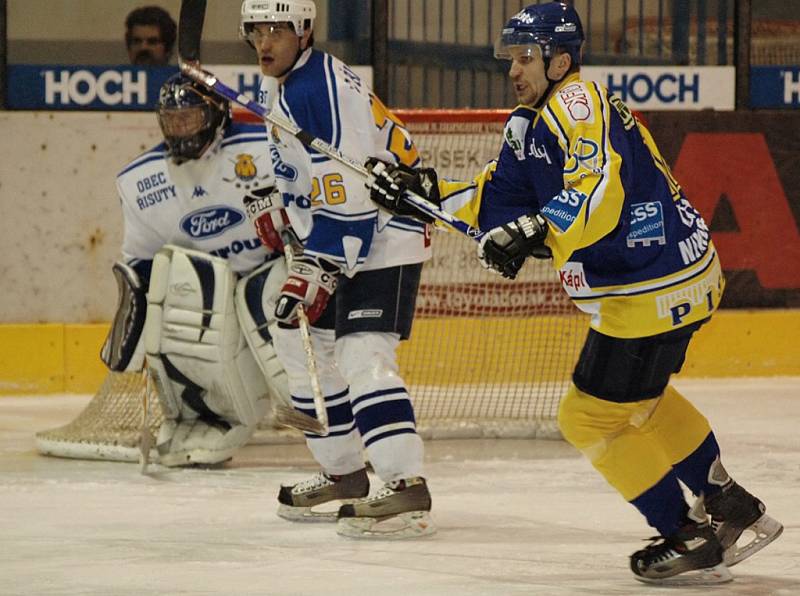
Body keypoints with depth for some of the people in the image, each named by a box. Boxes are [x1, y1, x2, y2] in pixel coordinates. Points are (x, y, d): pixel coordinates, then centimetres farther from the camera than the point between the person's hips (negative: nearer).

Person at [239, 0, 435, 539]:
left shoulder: (321, 90, -22)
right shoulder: (283, 85, 11)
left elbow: (348, 192, -28)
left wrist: (319, 267, -29)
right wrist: (280, 210, 12)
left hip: (382, 234, -11)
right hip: (336, 237, 11)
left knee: (363, 354, -23)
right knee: (300, 342, 16)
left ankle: (407, 489, -30)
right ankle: (344, 475, 24)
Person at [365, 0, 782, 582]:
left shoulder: (577, 105, -19)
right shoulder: (533, 121, 14)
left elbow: (598, 192, -34)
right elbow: (501, 200, 17)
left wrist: (532, 234, -42)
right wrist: (426, 194, 10)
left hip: (654, 288, -11)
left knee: (593, 416, -2)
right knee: (639, 397, 30)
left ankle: (691, 540, 5)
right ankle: (729, 506, 37)